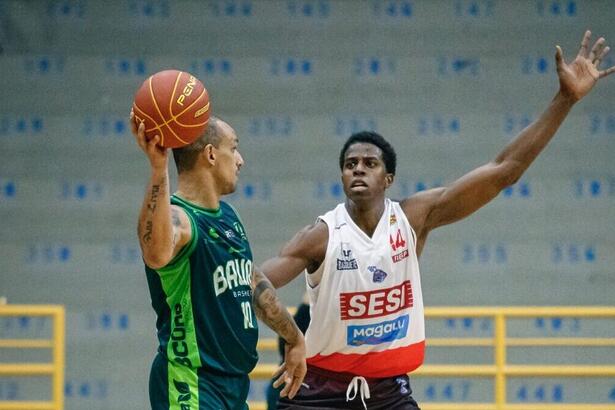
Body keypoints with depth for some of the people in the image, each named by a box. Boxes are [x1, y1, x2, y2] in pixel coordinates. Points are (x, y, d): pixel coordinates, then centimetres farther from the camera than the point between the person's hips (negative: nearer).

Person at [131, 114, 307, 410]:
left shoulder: (227, 216, 12)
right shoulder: (177, 218, -18)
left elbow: (253, 282, 27)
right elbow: (157, 254, -44)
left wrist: (294, 339, 37)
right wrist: (159, 168, -53)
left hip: (234, 382, 10)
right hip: (190, 386, -10)